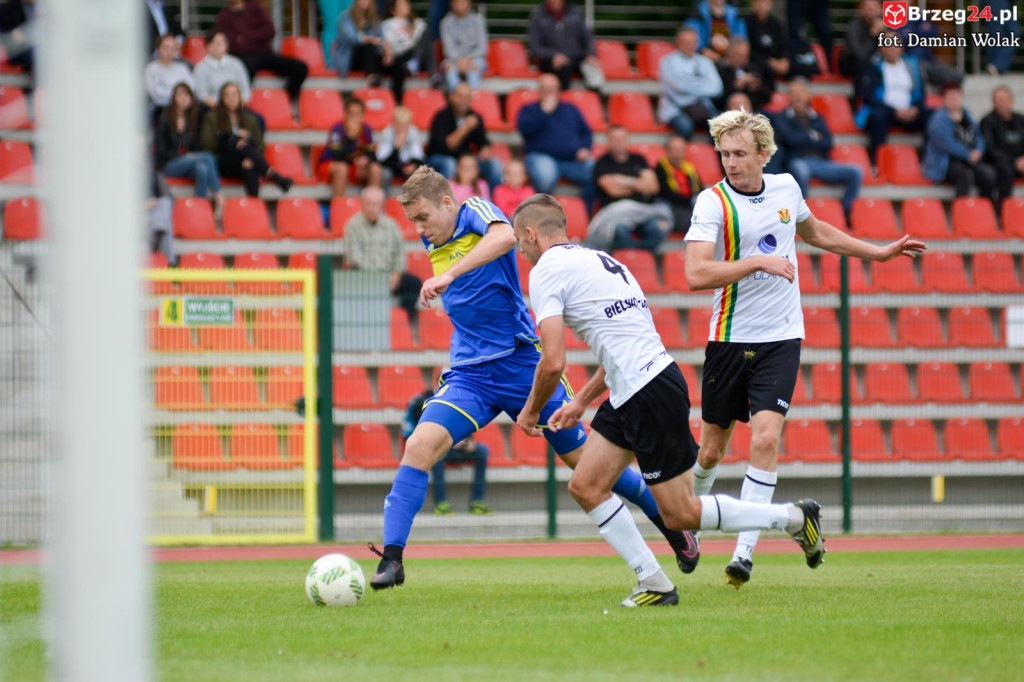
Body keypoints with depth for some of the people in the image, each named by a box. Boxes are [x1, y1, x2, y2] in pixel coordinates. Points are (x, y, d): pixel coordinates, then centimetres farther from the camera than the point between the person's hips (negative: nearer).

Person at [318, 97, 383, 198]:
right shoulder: (337, 129, -22)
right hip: (328, 165, -5)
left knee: (375, 169, -20)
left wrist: (366, 159, -23)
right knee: (341, 167, -38)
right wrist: (351, 136, -40)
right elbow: (338, 157, -32)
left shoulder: (366, 130, -7)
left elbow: (371, 153, 2)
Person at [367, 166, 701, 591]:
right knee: (420, 445, -20)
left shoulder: (476, 212, -9)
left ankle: (671, 525, 26)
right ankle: (391, 558, -21)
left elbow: (504, 236, -35)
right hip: (469, 376, 5)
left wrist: (448, 275, -44)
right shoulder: (433, 244, 10)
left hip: (521, 362, -5)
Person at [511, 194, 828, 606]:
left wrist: (531, 411, 2)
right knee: (585, 486, 8)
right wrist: (581, 402, 29)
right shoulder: (595, 260, 20)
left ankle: (794, 518, 8)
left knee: (682, 515, -2)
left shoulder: (546, 271, -8)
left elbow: (553, 362, -16)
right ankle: (654, 584, 8)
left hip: (651, 396, -10)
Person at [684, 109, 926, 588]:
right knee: (712, 449, 7)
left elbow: (815, 232, 26)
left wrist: (879, 253, 30)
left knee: (765, 439, -15)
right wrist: (758, 262, -28)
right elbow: (696, 274, -24)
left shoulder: (785, 188, 4)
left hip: (780, 338, 2)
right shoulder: (713, 203, -11)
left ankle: (744, 553, -13)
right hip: (730, 339, -2)